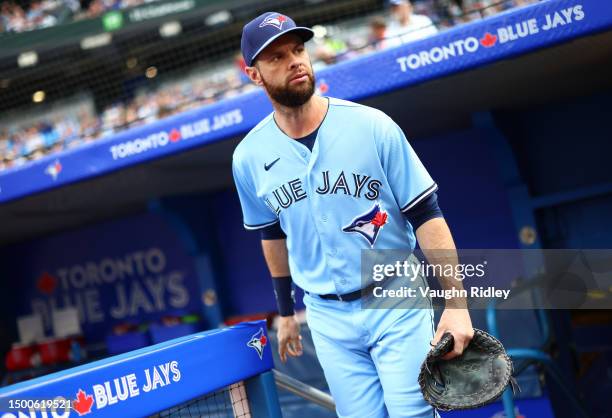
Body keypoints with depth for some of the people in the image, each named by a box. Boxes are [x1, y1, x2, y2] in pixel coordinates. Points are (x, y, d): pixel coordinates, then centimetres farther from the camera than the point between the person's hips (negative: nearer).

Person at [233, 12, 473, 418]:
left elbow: (426, 215, -9)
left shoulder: (373, 126, -11)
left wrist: (455, 303, -15)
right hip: (328, 318, 2)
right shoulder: (249, 157, -3)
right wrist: (286, 311, 22)